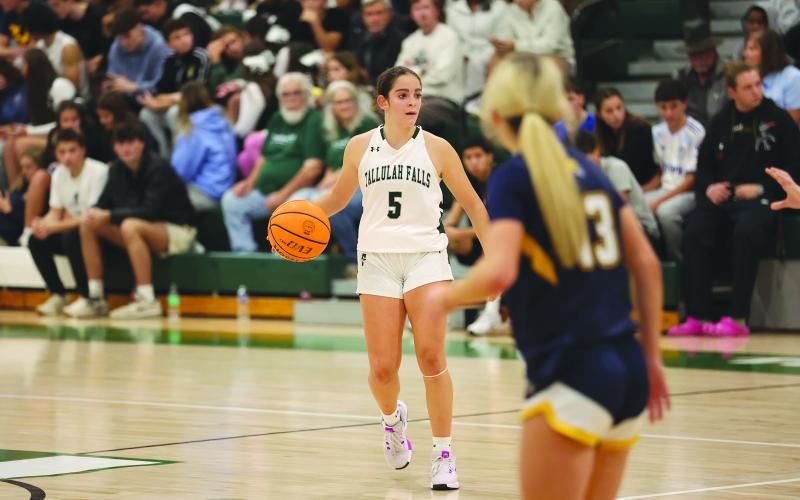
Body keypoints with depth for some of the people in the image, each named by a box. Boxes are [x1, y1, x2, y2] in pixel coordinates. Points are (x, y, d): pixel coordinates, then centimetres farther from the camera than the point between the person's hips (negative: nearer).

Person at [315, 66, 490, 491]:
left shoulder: (436, 148, 2)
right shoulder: (360, 147, 6)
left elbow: (471, 203, 10)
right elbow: (338, 197, 20)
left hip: (426, 257, -1)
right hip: (377, 259, 1)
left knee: (431, 357, -15)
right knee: (382, 368, -2)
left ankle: (443, 454, -5)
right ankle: (392, 416, 33)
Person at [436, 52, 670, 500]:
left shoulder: (513, 177, -7)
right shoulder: (588, 169, 13)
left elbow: (497, 274, -21)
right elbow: (647, 264, 13)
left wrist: (445, 297, -1)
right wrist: (652, 358, 19)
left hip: (570, 375, -7)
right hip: (628, 368, 7)